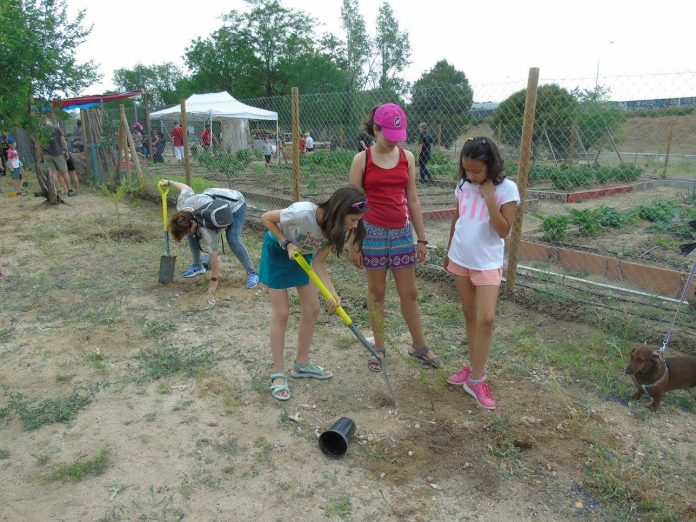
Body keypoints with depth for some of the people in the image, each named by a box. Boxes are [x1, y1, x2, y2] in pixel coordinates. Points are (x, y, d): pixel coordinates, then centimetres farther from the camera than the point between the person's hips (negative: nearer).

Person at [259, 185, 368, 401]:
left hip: (302, 254, 6)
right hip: (277, 251, -6)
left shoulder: (336, 229, -21)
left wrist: (332, 293, -30)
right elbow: (266, 218, -24)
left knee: (312, 308, 4)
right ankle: (278, 374, 8)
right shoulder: (303, 213, -40)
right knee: (281, 312, -5)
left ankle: (301, 365, 22)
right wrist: (286, 243, -29)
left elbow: (319, 264, -18)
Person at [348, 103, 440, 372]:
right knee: (376, 292, 9)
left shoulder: (407, 157, 3)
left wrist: (421, 239, 6)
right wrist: (354, 243, -5)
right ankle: (379, 347, 26)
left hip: (403, 232, 3)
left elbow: (413, 200, 7)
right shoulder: (362, 159, -5)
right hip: (373, 232, -2)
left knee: (409, 293, 11)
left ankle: (419, 346, 28)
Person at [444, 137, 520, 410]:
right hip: (460, 259, 5)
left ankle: (476, 379, 3)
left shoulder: (507, 189, -13)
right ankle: (475, 367, 26)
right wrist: (448, 251, 19)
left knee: (486, 318, -10)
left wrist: (489, 197, -23)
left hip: (487, 263, -4)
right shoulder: (463, 185, 1)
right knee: (470, 314, 13)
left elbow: (503, 230, -18)